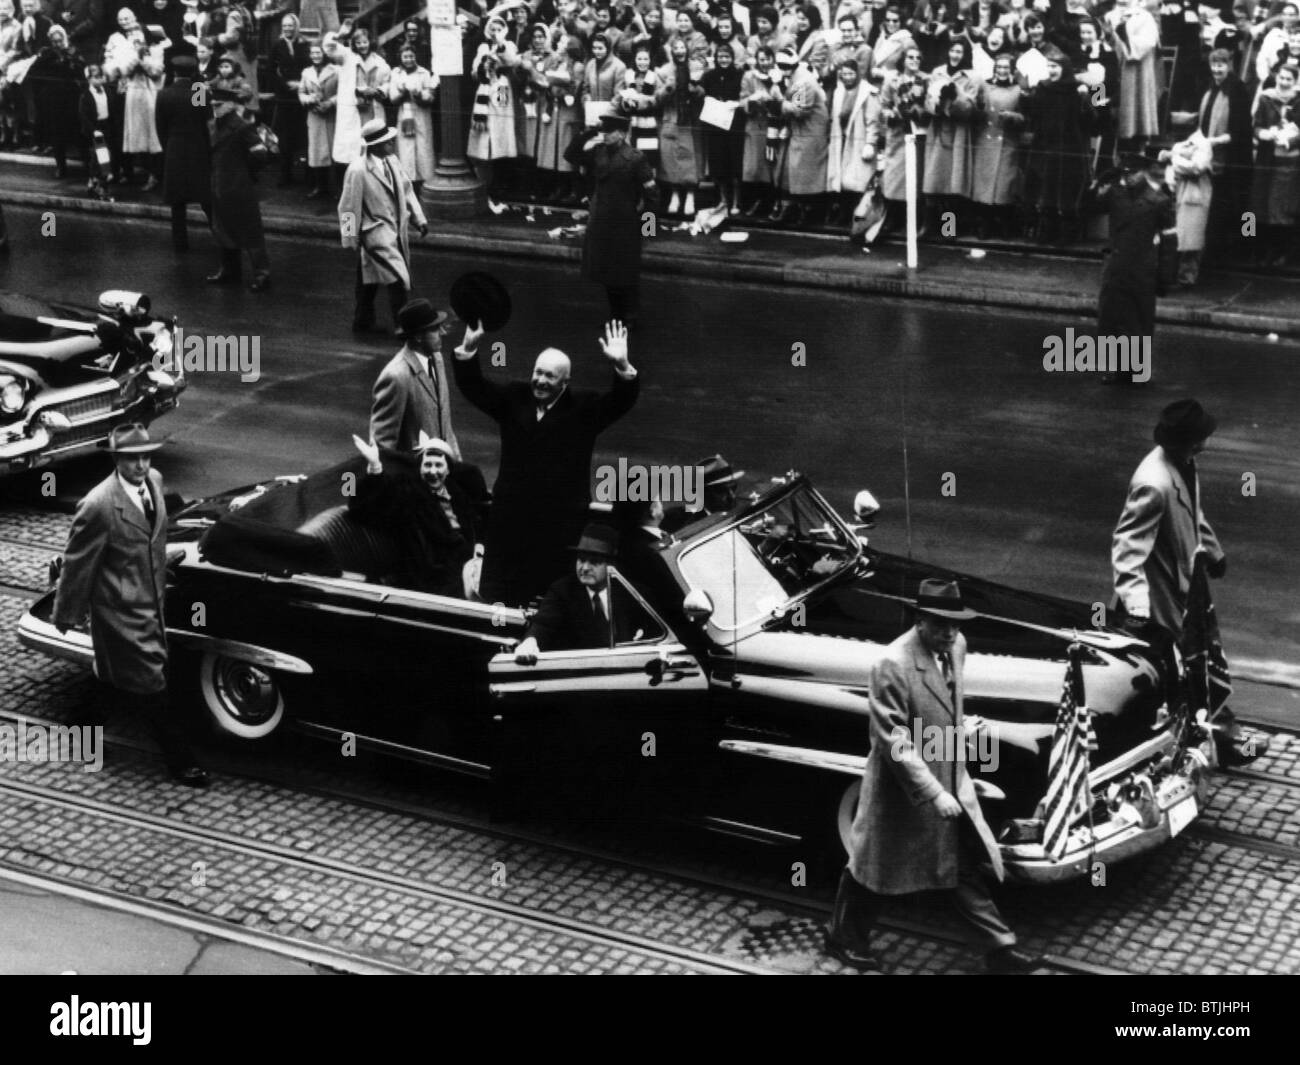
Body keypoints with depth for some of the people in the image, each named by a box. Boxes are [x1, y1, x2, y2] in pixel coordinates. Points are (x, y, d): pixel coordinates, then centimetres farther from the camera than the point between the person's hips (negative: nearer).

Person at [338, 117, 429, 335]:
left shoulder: (391, 163, 3)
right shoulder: (357, 171, -19)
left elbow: (406, 190, 12)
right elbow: (349, 206, -14)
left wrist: (419, 219, 5)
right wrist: (351, 239, -12)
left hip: (397, 229, 8)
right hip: (376, 233, -8)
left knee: (370, 280, 19)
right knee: (398, 280, -13)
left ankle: (362, 323, 31)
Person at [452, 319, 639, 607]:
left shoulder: (584, 409, -3)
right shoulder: (514, 399, 4)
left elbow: (623, 400, -14)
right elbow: (473, 388, 2)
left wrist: (622, 367, -34)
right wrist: (468, 349, -15)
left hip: (561, 521, -3)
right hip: (511, 516, 3)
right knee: (498, 593, 9)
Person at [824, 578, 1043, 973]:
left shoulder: (955, 646, -4)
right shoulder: (892, 666, -28)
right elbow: (893, 741, -28)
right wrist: (933, 794, -28)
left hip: (952, 781, 6)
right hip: (904, 788, -6)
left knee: (966, 867, 14)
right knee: (873, 866, 13)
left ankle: (1000, 947, 22)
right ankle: (843, 937, 34)